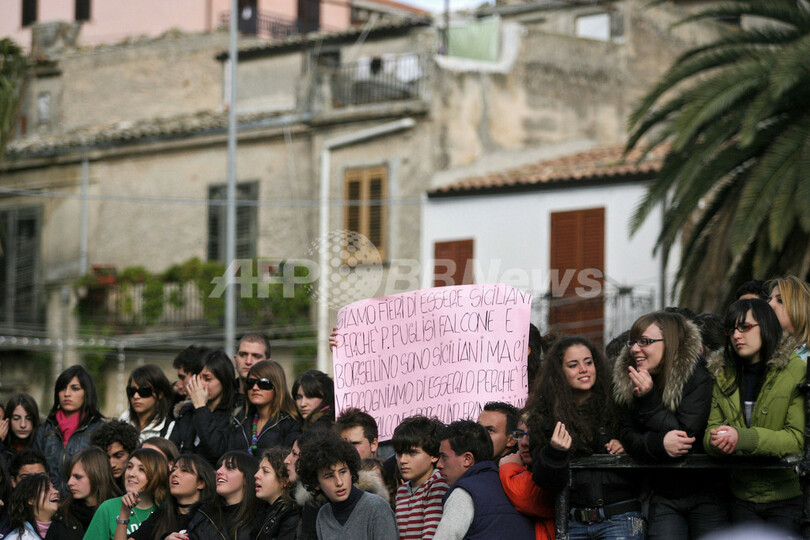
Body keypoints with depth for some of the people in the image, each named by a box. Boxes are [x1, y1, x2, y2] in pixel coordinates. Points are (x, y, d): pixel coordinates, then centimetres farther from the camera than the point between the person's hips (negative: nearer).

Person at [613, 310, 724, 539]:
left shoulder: (697, 377, -12)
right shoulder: (628, 383, 3)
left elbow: (688, 437, -18)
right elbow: (627, 435, -4)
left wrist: (649, 399, -22)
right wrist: (660, 443, -25)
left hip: (705, 494, -4)